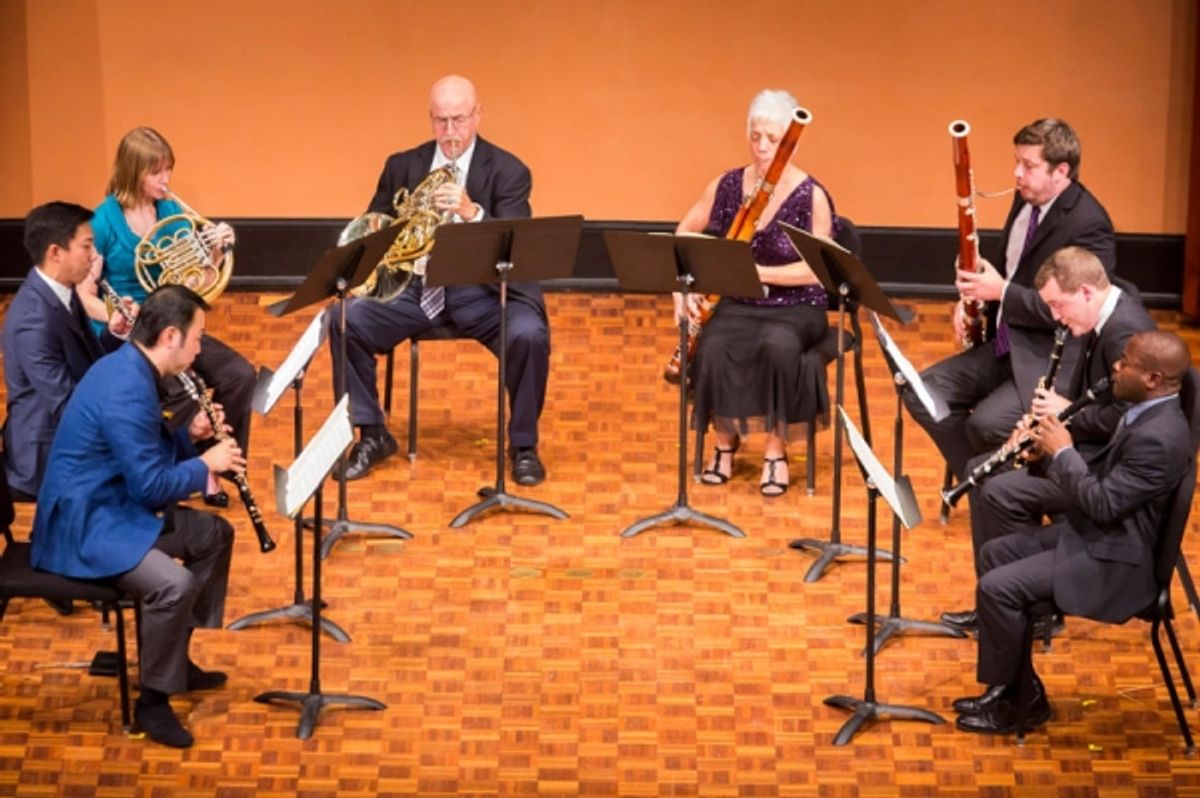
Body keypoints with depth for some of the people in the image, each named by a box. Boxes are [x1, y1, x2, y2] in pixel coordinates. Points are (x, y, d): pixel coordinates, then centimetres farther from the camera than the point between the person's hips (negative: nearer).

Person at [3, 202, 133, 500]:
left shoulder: (61, 294, 5)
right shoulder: (34, 320, -25)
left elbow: (88, 366, 14)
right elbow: (67, 406, -26)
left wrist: (115, 333, -4)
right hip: (48, 455, -10)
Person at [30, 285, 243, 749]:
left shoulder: (130, 368, 6)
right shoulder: (126, 391, -27)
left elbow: (145, 450, 19)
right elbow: (151, 485, -24)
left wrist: (188, 435, 4)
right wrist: (206, 465, -10)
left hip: (114, 505, 11)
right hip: (81, 524, -11)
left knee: (214, 535, 18)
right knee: (174, 584, -30)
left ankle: (175, 657, 27)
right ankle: (152, 699, -11)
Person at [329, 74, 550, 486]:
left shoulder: (508, 171, -3)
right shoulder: (403, 166, 8)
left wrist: (471, 213, -33)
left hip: (481, 289, -3)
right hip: (416, 286, 3)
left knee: (529, 336, -32)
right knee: (346, 319, -20)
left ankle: (523, 446, -9)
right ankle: (372, 436, -4)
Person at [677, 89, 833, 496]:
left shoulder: (812, 196, -8)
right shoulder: (727, 186, 2)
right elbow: (683, 237, 10)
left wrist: (757, 271, -23)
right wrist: (681, 287, -6)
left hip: (796, 309, -3)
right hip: (737, 305, 3)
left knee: (778, 346, -36)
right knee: (713, 349, -30)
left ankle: (776, 448, -18)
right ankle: (725, 440, -5)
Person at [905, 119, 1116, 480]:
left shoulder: (1088, 224, -19)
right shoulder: (1025, 201, 8)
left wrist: (1002, 292, -20)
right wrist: (976, 292, 3)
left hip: (1049, 365, -9)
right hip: (1005, 346, 9)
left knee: (986, 423, -29)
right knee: (921, 392, -2)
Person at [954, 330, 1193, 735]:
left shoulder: (1160, 437, -28)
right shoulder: (1147, 415, 4)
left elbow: (1103, 503, -27)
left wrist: (1062, 452, -15)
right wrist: (1050, 450, -2)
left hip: (1113, 561, -11)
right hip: (1095, 534, 11)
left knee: (997, 587, -16)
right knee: (996, 553, 15)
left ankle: (1017, 701, 2)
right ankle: (1017, 685, 16)